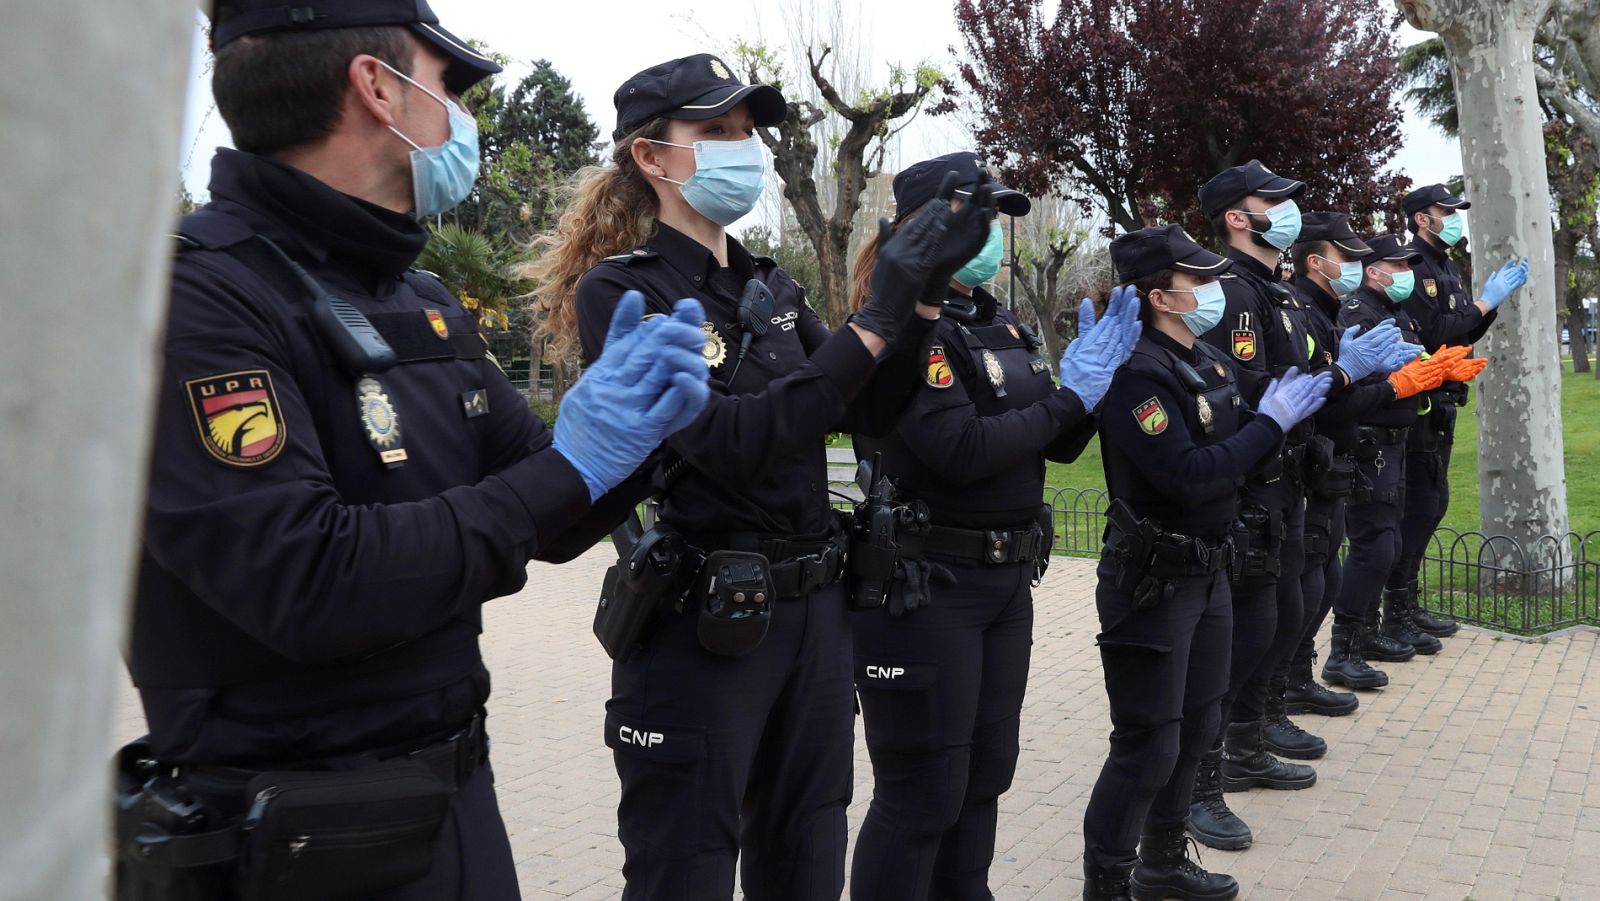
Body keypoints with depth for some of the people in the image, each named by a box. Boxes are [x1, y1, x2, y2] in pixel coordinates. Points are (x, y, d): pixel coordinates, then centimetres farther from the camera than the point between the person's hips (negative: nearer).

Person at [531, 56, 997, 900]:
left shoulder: (770, 285, 10)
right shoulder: (619, 291, -11)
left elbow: (870, 413, 6)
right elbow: (733, 441, -23)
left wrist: (924, 291, -7)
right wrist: (875, 318, -23)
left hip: (815, 609, 7)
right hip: (700, 624, -7)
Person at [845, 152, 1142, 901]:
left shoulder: (1003, 326, 12)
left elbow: (1060, 445, 12)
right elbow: (963, 450, -24)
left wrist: (1090, 384, -8)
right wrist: (1067, 398, -12)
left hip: (1005, 581, 9)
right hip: (924, 588, -8)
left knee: (985, 775, 18)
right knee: (922, 793, 0)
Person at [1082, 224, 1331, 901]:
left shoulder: (1211, 362, 8)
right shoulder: (1136, 372, -20)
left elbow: (1244, 447, 10)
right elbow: (1189, 477, -28)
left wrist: (1330, 384, 0)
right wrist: (1270, 421, -19)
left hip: (1207, 569, 9)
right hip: (1152, 582, -9)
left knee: (1195, 728, 20)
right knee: (1148, 745, -2)